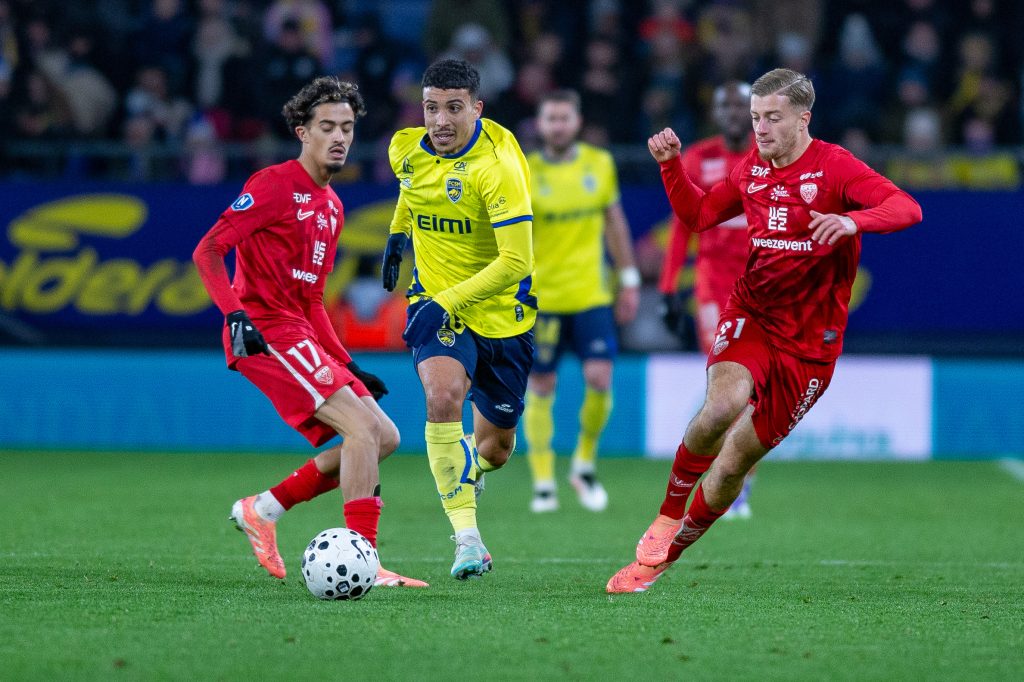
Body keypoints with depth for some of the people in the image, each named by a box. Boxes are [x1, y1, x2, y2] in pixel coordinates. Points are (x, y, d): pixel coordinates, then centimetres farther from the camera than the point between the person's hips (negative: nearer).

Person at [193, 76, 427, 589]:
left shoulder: (331, 206, 20)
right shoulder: (274, 185, -7)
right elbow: (207, 252, -13)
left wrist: (345, 363, 19)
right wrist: (235, 313, -26)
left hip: (301, 334, 9)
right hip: (265, 330, -9)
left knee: (383, 436, 5)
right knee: (362, 427, -20)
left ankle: (263, 509, 12)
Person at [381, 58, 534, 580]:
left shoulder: (497, 164, -24)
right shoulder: (406, 148, -6)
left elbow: (516, 262, -29)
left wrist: (446, 302, -33)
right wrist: (398, 233, 22)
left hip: (502, 316, -2)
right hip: (435, 304, 2)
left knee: (495, 447, 12)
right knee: (443, 395, -30)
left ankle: (464, 475, 51)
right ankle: (467, 537, -25)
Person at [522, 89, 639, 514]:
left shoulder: (600, 164, 4)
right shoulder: (524, 173, -6)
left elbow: (615, 222, 14)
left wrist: (629, 280, 14)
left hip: (591, 294, 2)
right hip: (541, 298, -2)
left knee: (599, 379, -9)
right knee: (541, 388, 1)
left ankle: (584, 463, 13)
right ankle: (543, 483, 11)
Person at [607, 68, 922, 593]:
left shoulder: (835, 167, -10)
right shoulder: (752, 169, 7)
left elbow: (907, 208, -23)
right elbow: (697, 214, 23)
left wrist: (853, 220, -42)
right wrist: (670, 164, 6)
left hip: (809, 340, -2)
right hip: (750, 316, 2)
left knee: (734, 462, 1)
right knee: (724, 403, -31)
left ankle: (664, 556, 20)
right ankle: (668, 515, -10)